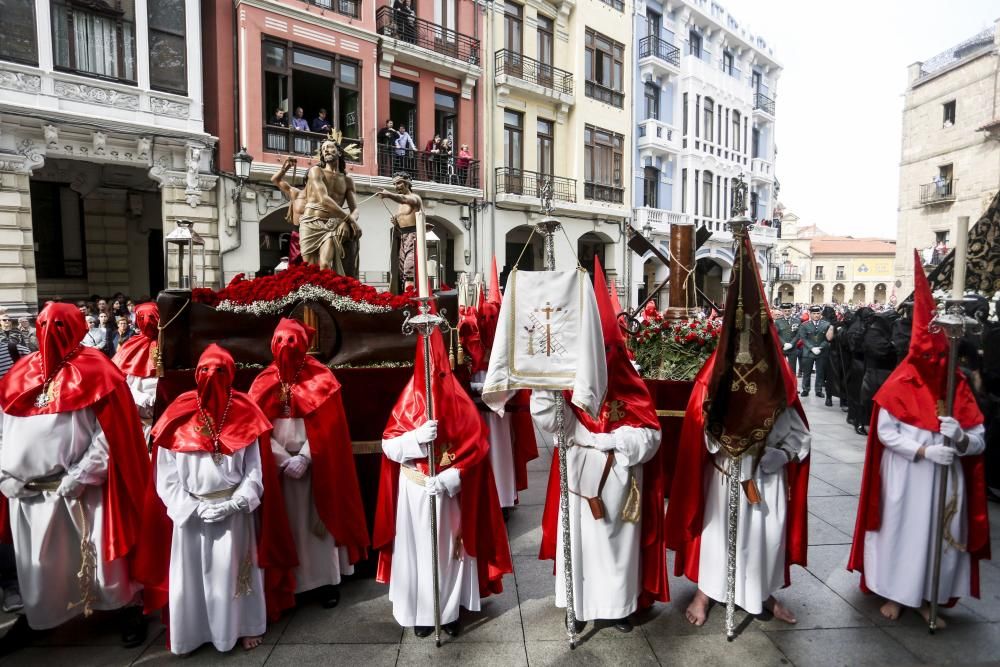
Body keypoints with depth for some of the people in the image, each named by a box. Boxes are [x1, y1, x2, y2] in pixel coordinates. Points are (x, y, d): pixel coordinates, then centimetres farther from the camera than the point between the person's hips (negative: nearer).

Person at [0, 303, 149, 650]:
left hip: (83, 489, -5)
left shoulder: (96, 374, -9)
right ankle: (35, 614, 43)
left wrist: (78, 479, -15)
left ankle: (127, 606, 24)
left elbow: (110, 435, -13)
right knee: (35, 561, 20)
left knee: (99, 555, 5)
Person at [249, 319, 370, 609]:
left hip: (314, 463, -2)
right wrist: (284, 460, -12)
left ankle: (326, 580, 17)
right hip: (278, 465, 2)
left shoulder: (321, 378, -3)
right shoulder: (265, 383, 4)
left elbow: (326, 425, -7)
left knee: (316, 519, 5)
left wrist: (303, 458, -15)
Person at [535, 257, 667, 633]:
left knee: (617, 542, 13)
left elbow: (648, 435, -9)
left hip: (619, 482, 1)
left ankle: (616, 606, 32)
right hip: (579, 479, 0)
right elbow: (547, 420, -22)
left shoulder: (630, 389, -4)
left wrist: (604, 440, -18)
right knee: (581, 540, 9)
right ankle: (581, 605, 28)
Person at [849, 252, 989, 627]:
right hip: (905, 479, -4)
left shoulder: (958, 386, 2)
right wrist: (924, 449, -22)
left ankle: (928, 597, 31)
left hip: (946, 480, 4)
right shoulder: (900, 386, -9)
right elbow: (886, 433, -11)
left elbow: (978, 440, 0)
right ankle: (895, 594, 25)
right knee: (902, 532, 7)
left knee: (943, 536, 13)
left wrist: (960, 437, -21)